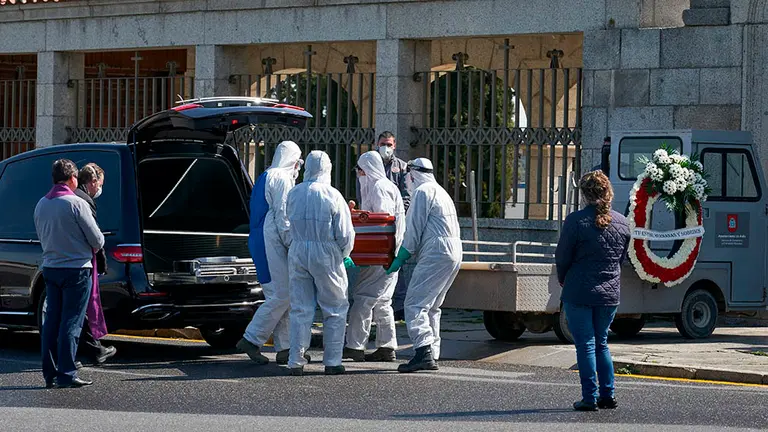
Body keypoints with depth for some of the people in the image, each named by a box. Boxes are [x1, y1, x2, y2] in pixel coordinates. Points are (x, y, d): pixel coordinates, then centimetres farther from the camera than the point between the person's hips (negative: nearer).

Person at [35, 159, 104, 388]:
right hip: (76, 268, -6)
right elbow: (97, 240, -10)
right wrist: (92, 249, 11)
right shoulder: (76, 204, -15)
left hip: (50, 267, 6)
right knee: (71, 323, -4)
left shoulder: (41, 205, 6)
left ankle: (50, 373, 11)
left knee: (51, 322, 10)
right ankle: (67, 375, -6)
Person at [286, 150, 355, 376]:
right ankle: (332, 361, 5)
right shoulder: (332, 196, -7)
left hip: (298, 253, 4)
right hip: (326, 255, -4)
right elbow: (345, 234, -7)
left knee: (300, 309, 8)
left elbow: (291, 223, 10)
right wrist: (344, 255, 10)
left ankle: (296, 361, 6)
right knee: (335, 310, 8)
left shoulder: (294, 193, 5)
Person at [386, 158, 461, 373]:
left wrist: (400, 258, -2)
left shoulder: (422, 192, -5)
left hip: (436, 255, -10)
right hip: (453, 253, 10)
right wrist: (406, 255, 26)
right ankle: (432, 355, 14)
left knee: (415, 304, -13)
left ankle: (424, 353, -25)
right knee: (431, 307, 16)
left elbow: (414, 230, -8)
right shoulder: (441, 192, 25)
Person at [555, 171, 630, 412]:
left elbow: (562, 257, -5)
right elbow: (622, 258, 12)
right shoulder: (622, 223, 3)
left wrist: (563, 280, 13)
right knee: (601, 344, 18)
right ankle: (608, 394, 16)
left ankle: (590, 397, 1)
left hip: (580, 292, -5)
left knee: (585, 345, 1)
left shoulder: (576, 221, -12)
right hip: (609, 293, 5)